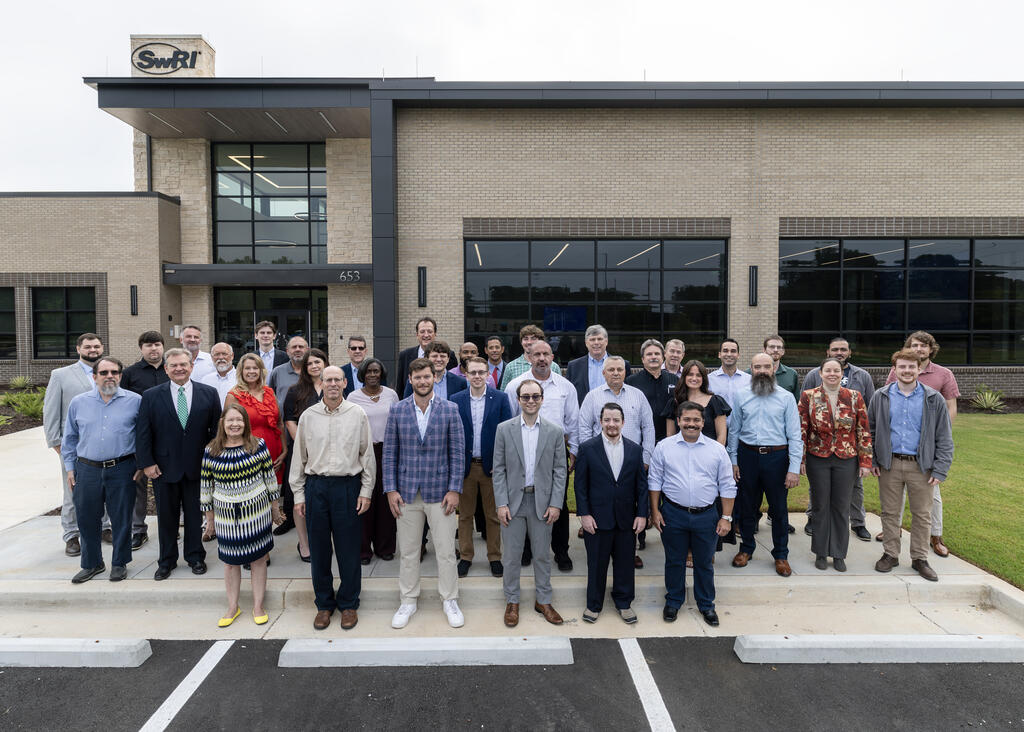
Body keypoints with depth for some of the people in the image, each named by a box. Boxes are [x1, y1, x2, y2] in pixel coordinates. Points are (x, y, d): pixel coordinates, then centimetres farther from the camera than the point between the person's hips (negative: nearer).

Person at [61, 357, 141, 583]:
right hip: (87, 470, 3)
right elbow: (70, 438, 13)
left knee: (121, 519, 6)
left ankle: (119, 563, 22)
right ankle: (91, 564, 28)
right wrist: (70, 469, 10)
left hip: (122, 470, -2)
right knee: (87, 519, 10)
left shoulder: (135, 401, -1)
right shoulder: (78, 402, 7)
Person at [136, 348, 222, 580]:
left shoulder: (209, 393, 0)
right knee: (166, 515, 12)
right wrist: (146, 463, -6)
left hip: (197, 467, 0)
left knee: (195, 514, 11)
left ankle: (195, 557, 28)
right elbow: (143, 433, 0)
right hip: (164, 467, 0)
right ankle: (167, 561, 29)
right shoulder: (151, 396, 0)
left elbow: (217, 429, 2)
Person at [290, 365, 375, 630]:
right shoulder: (308, 416, 5)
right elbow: (299, 457, 9)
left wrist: (366, 491, -1)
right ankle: (324, 604, 26)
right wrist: (298, 494, 5)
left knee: (349, 549, 5)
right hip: (316, 486, 2)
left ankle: (348, 604, 22)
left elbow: (367, 455, 3)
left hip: (348, 486, -1)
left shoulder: (357, 415, 1)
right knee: (318, 549, 9)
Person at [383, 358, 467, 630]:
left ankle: (449, 600, 23)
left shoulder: (450, 409, -2)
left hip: (439, 492, -1)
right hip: (407, 492, 1)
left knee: (446, 551, 5)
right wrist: (391, 489, -3)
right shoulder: (397, 410, 1)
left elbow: (457, 452, -2)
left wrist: (454, 489, -7)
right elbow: (389, 453, 3)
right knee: (408, 551, 12)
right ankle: (408, 601, 28)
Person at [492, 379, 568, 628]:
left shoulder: (554, 431, 0)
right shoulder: (504, 429, -1)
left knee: (542, 555, 12)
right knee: (511, 555, 9)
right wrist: (501, 503, -7)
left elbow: (559, 470, 1)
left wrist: (556, 503, -6)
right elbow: (499, 470, -1)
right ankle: (512, 602, 26)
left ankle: (543, 600, 29)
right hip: (513, 501, 0)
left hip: (542, 502, 1)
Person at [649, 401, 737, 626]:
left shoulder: (717, 449, 0)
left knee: (704, 563, 13)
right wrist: (655, 511, -2)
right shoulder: (664, 447, -2)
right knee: (674, 561, 12)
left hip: (706, 516, 1)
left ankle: (706, 604, 31)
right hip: (673, 514, 0)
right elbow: (655, 481, 2)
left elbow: (727, 486, 3)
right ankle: (673, 602, 30)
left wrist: (726, 517, -1)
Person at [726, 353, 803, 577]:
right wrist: (733, 460, 3)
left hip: (776, 457, -1)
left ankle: (781, 555, 23)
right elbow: (734, 430, 8)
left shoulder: (786, 397, -1)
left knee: (779, 508, 7)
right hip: (748, 455, 1)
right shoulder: (741, 395, 4)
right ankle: (746, 548, 29)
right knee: (747, 505, 12)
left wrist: (794, 468, -8)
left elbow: (794, 435, -3)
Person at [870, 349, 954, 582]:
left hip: (921, 466, 0)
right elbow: (870, 430, 8)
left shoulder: (934, 399, 0)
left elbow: (944, 438, 1)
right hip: (889, 464, 0)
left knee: (922, 514, 8)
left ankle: (920, 558, 23)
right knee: (890, 512, 9)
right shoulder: (880, 397, 2)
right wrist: (872, 460, 1)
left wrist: (940, 470, -5)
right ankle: (890, 554, 22)